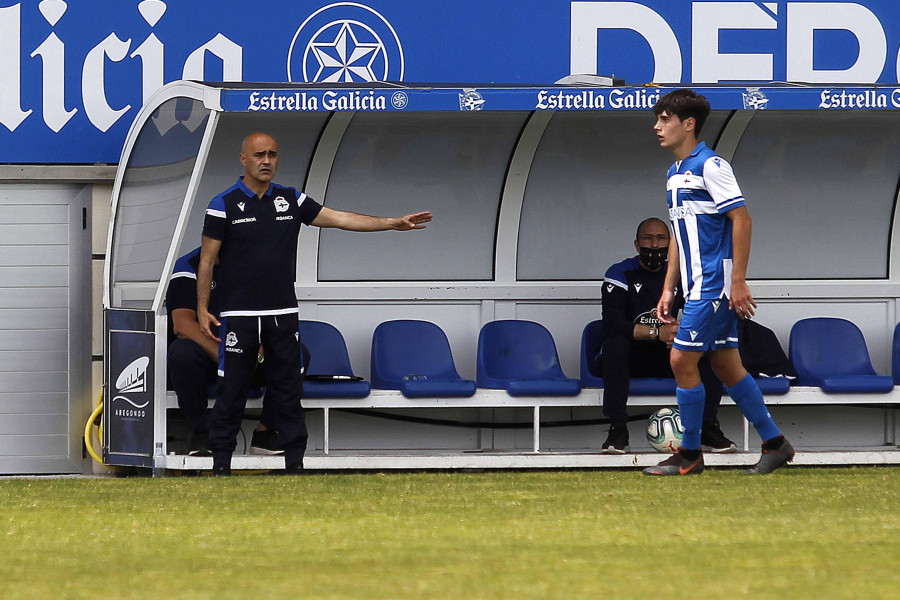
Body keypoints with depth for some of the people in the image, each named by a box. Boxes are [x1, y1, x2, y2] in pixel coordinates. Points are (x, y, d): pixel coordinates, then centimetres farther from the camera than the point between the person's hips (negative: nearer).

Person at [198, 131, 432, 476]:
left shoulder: (291, 200, 8)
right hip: (239, 315, -3)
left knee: (288, 391, 5)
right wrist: (202, 309, -7)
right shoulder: (224, 205, -3)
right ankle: (221, 464, 5)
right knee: (231, 391, -2)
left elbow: (340, 219, 9)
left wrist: (395, 224, 4)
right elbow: (207, 260, -2)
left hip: (283, 315, 3)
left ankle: (295, 463, 8)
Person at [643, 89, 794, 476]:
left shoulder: (710, 165, -11)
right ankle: (774, 445, 14)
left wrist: (738, 283, -20)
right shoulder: (675, 173, 17)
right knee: (726, 367, 8)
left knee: (682, 360, -9)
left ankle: (690, 455, -1)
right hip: (696, 285, 9)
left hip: (715, 284, -9)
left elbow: (742, 219, -16)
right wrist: (668, 290, 17)